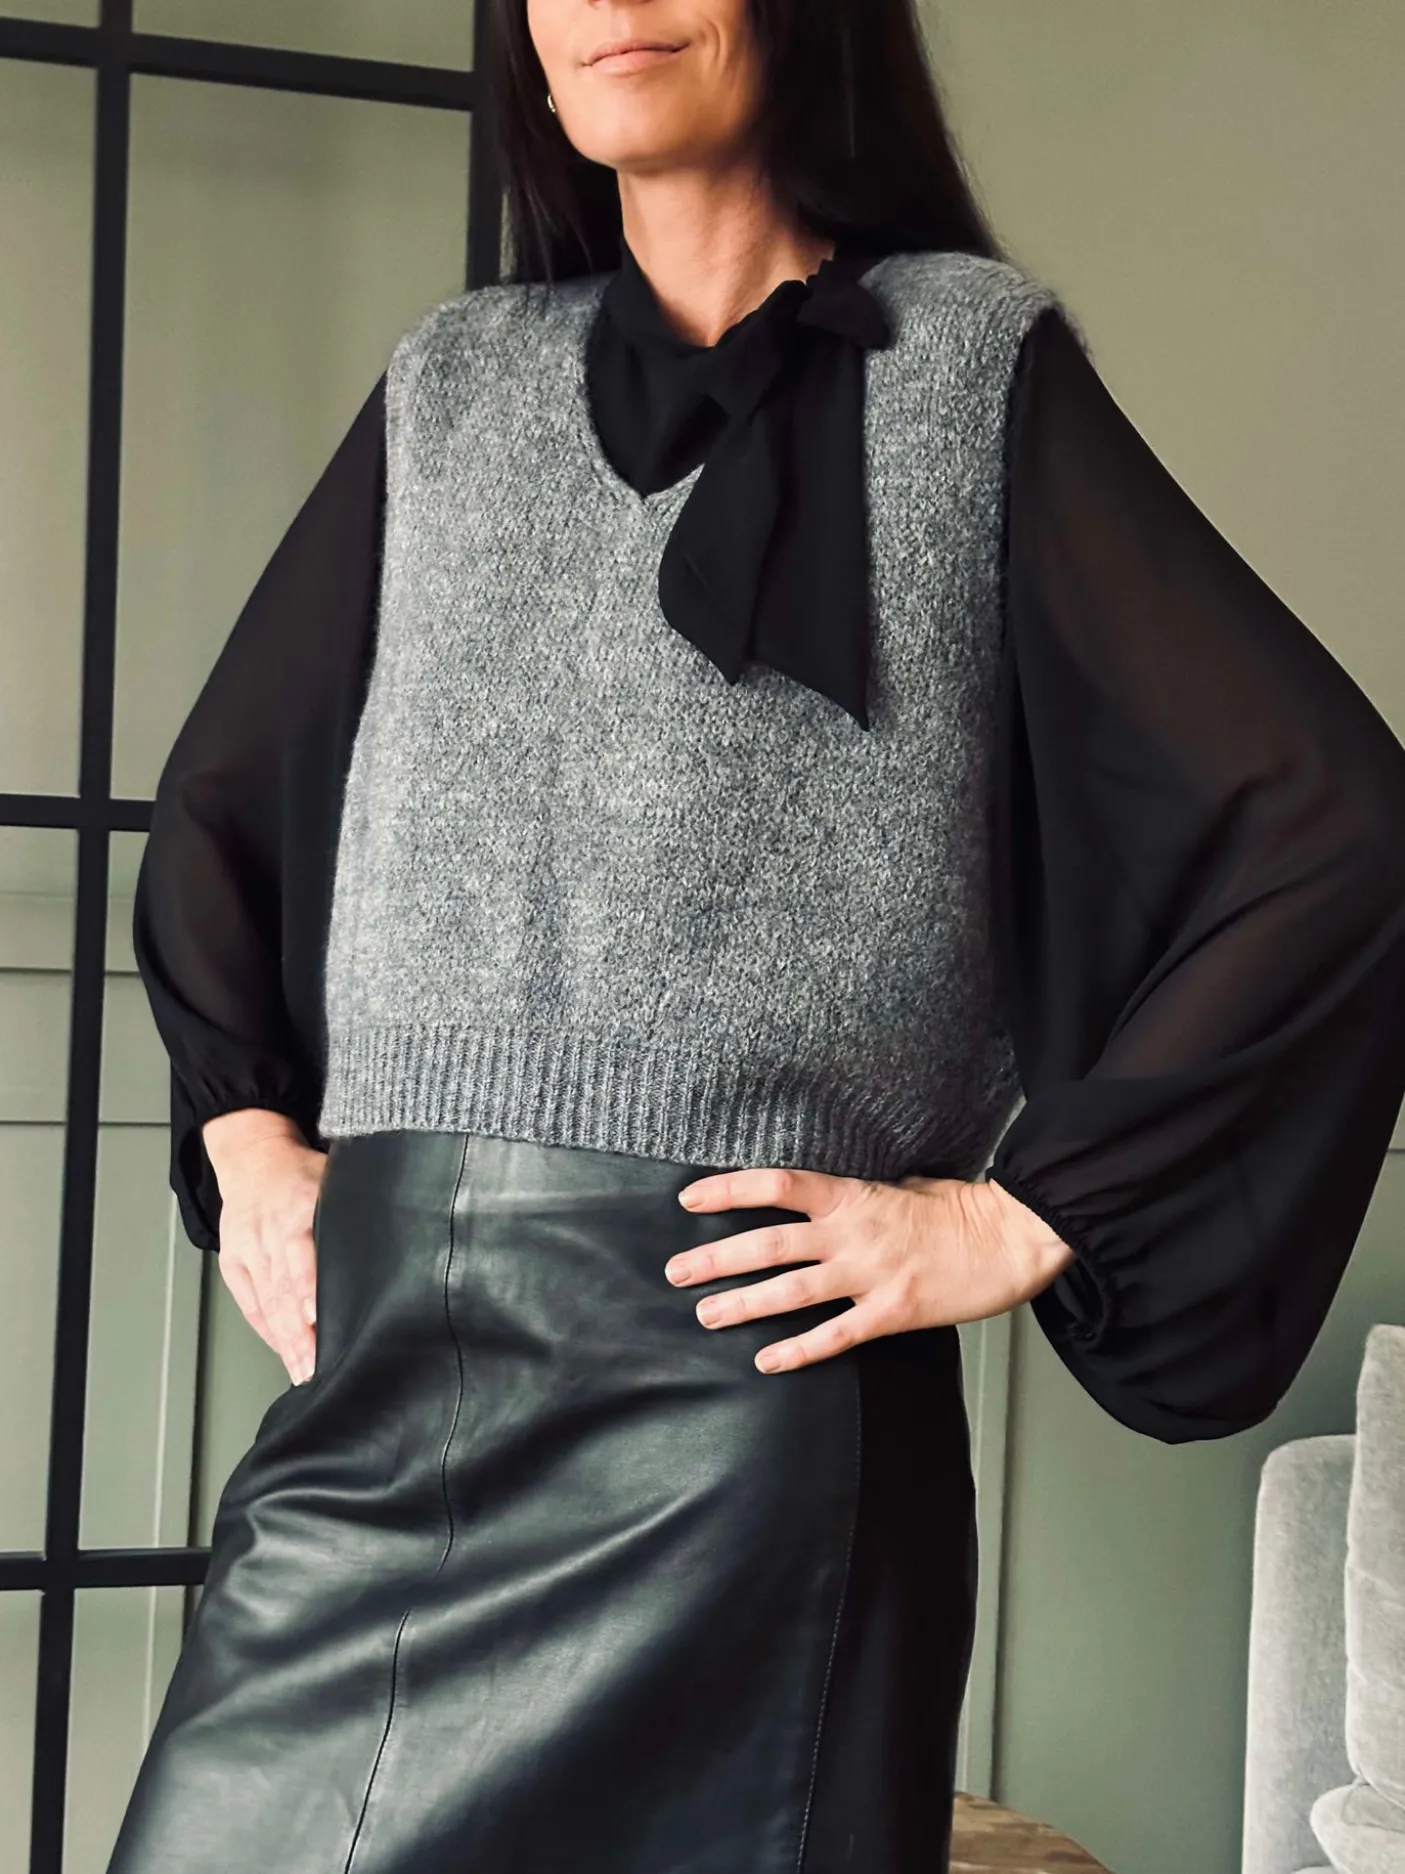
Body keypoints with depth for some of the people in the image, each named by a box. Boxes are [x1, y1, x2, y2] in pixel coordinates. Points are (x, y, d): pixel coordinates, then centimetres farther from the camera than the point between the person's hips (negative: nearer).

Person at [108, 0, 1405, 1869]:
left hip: (743, 1381, -3)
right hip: (379, 1377, 4)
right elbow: (219, 803, 26)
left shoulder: (976, 364, 2)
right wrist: (244, 1133, 11)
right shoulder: (449, 386, 14)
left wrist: (1023, 1219, -8)